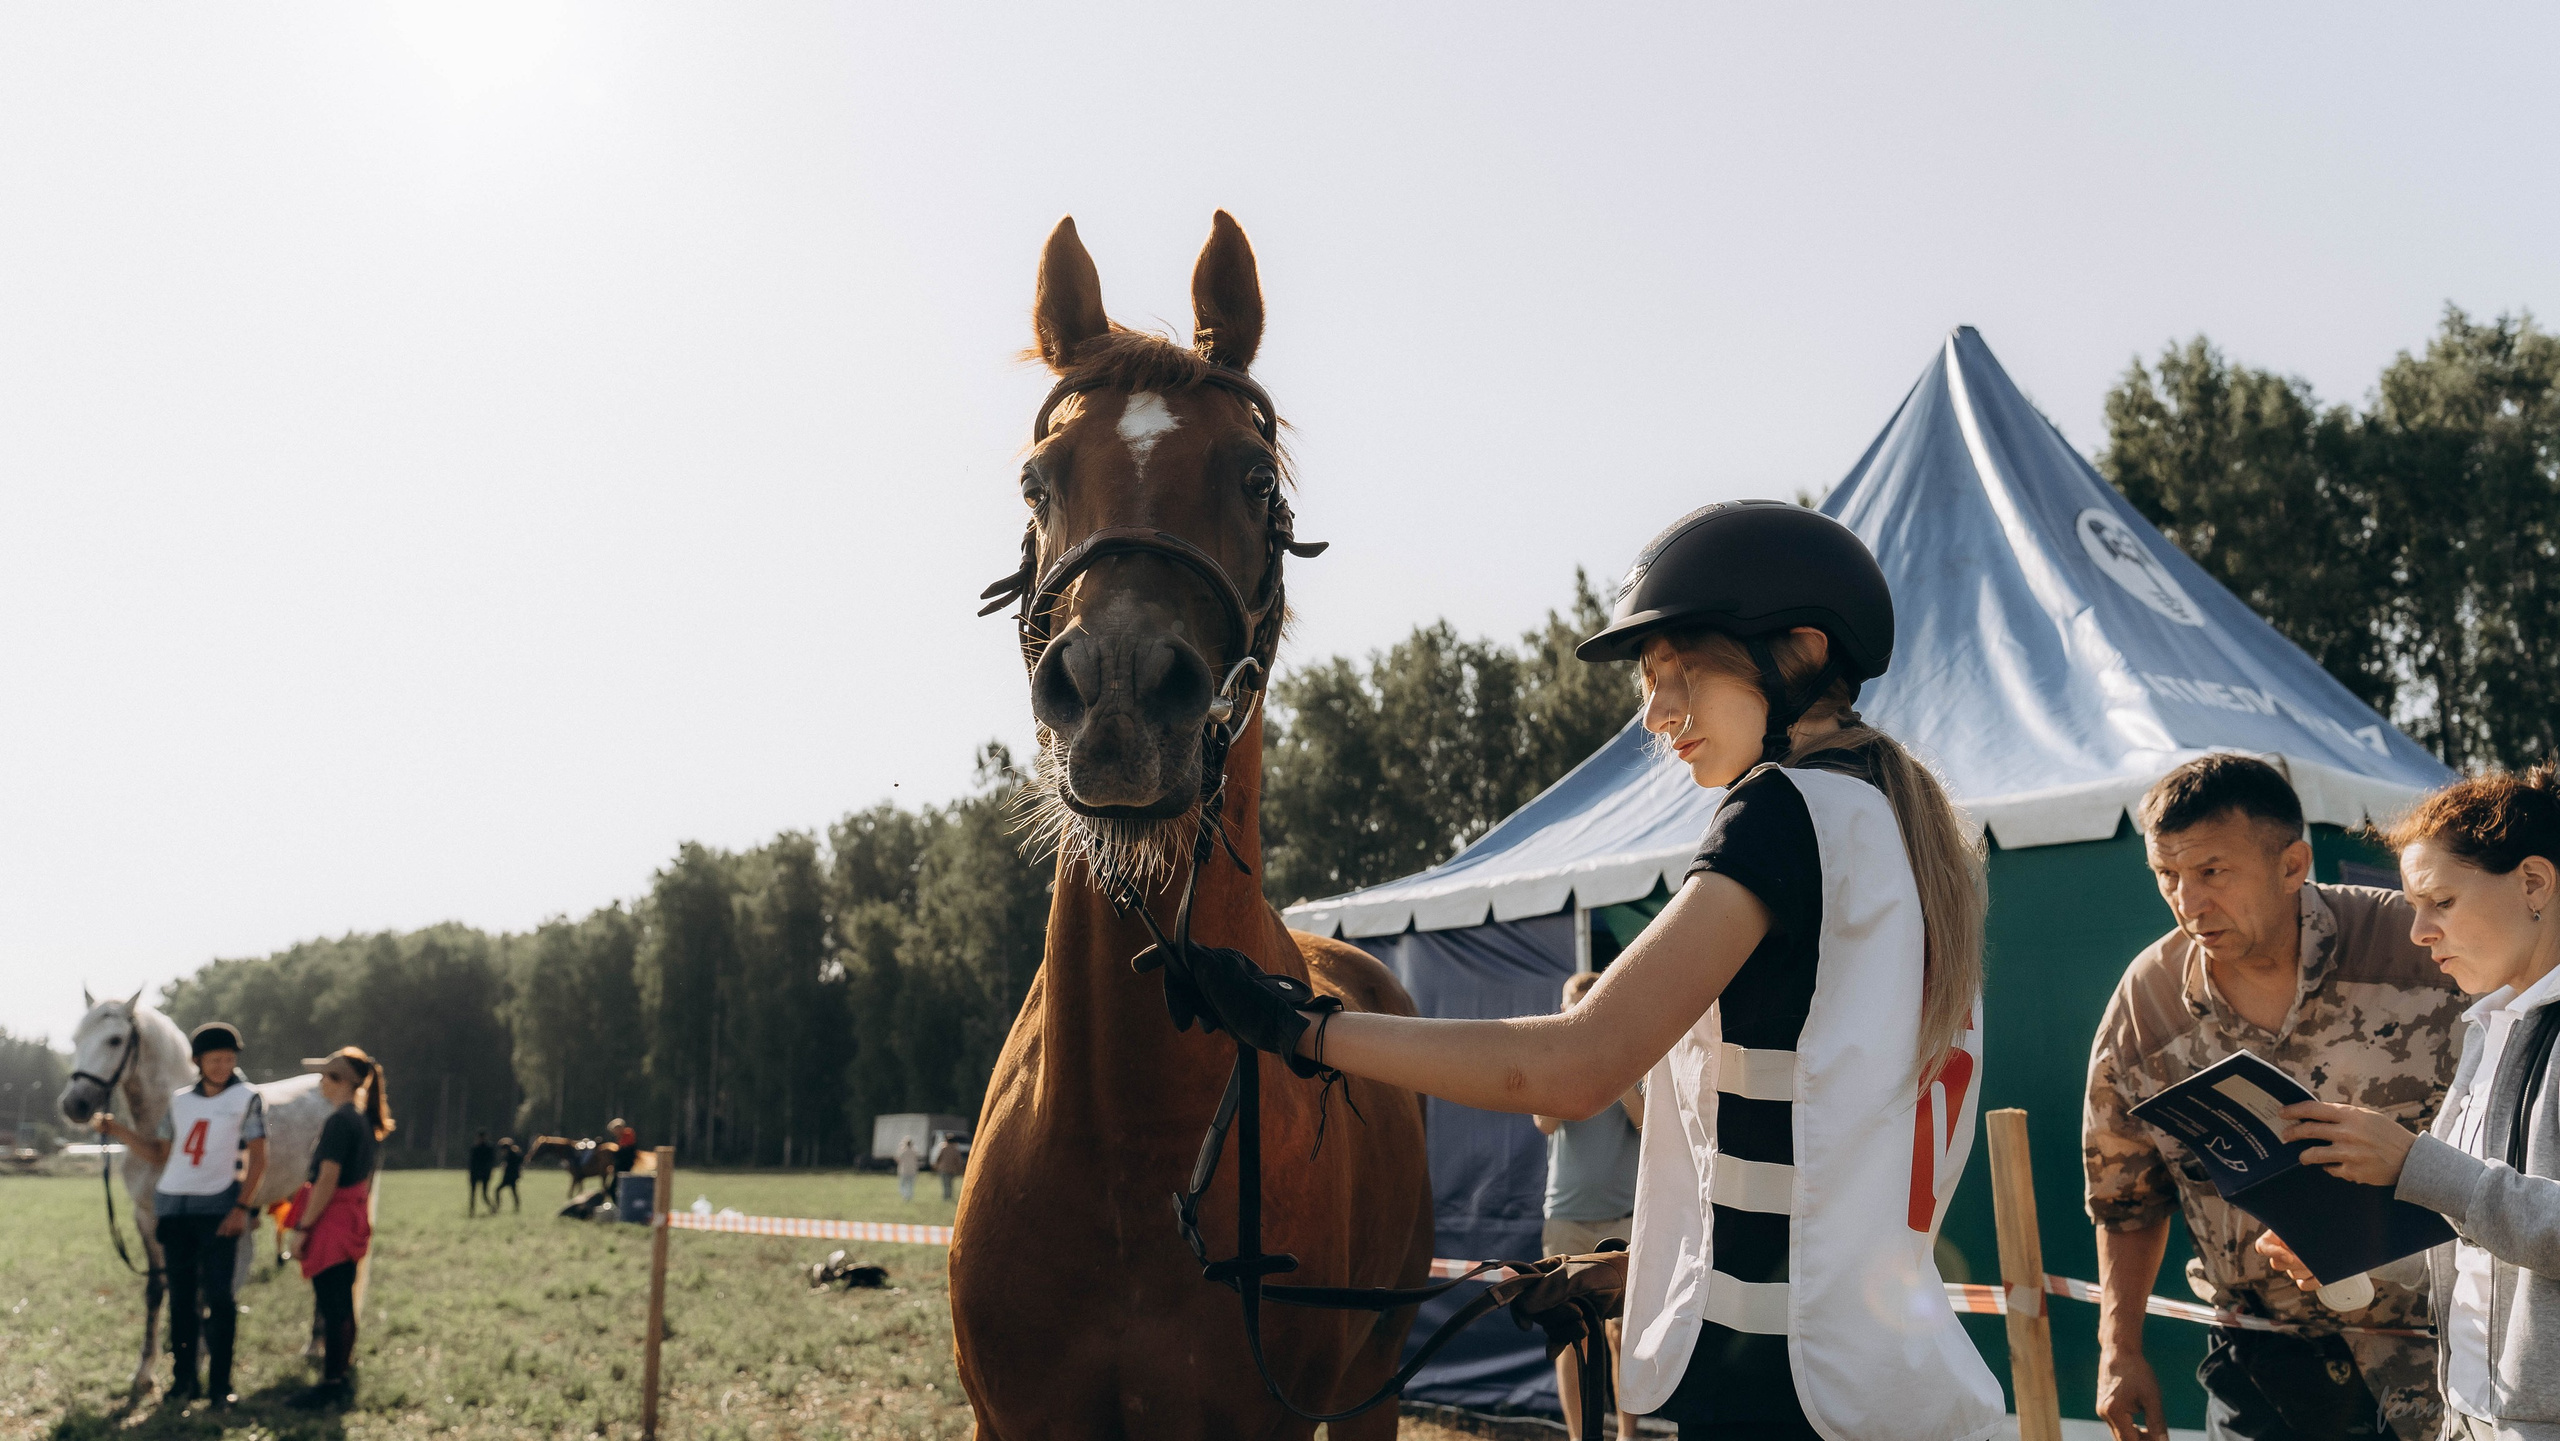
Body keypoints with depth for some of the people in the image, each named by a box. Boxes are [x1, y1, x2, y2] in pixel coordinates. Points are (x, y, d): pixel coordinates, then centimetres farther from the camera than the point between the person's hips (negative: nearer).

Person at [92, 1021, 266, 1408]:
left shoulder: (247, 1098, 0)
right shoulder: (180, 1102, 12)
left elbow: (258, 1160, -3)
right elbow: (161, 1155, 17)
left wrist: (242, 1207, -11)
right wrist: (117, 1130, 7)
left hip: (217, 1208, -4)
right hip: (173, 1208, 4)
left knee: (217, 1296, -8)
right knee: (181, 1296, 8)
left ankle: (220, 1384, -3)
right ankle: (184, 1378, 17)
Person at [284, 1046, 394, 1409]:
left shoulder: (339, 1121, -19)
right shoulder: (365, 1119, 11)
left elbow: (327, 1181, -22)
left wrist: (302, 1228, -18)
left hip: (332, 1220, -10)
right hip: (354, 1218, 10)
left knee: (331, 1305, -4)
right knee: (342, 1303, 17)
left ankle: (331, 1385, 1)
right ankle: (344, 1376, 25)